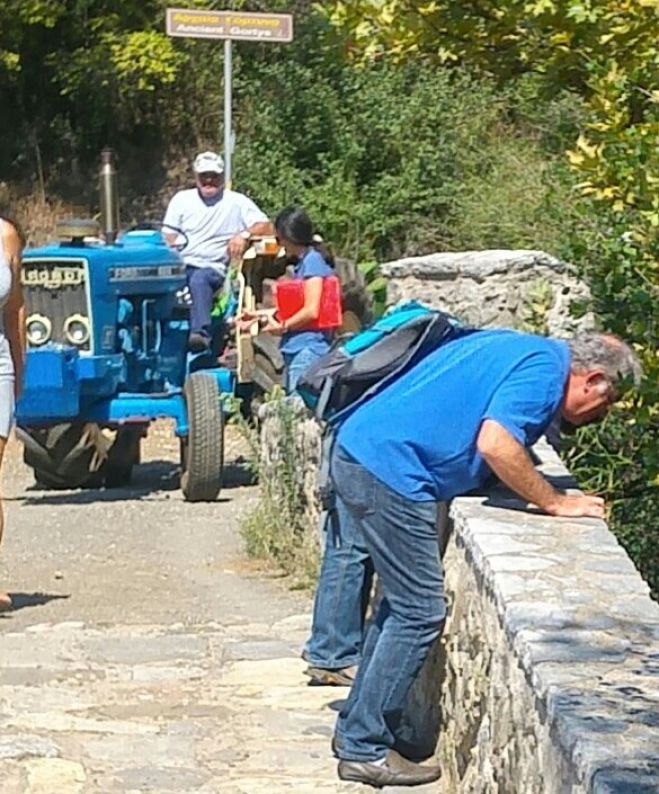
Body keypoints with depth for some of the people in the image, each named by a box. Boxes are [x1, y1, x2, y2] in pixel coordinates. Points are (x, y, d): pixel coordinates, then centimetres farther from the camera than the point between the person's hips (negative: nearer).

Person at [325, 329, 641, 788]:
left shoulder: (524, 352, 20)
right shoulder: (544, 369, -10)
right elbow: (494, 444, -24)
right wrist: (556, 503, -11)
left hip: (358, 450, 10)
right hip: (390, 470, -10)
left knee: (404, 602, 19)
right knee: (421, 613, -3)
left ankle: (358, 727, 26)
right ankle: (365, 750, 3)